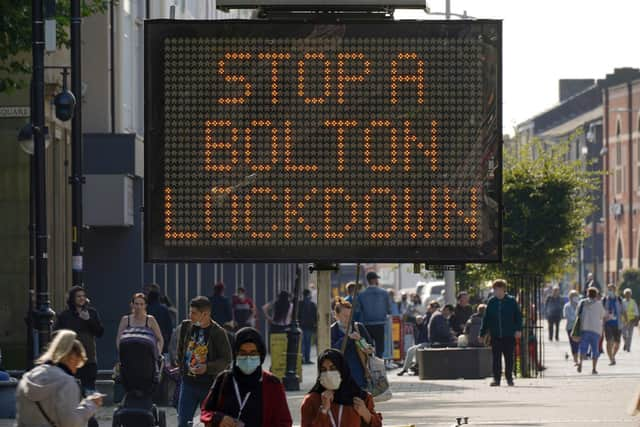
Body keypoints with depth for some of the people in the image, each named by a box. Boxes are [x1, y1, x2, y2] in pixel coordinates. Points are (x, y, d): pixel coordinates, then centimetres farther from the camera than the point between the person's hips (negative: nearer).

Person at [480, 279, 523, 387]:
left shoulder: (511, 301, -2)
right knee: (496, 358, 2)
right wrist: (483, 333, 8)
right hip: (495, 336, 2)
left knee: (509, 358, 3)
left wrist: (518, 329, -9)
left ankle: (509, 378, 13)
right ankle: (496, 379, 8)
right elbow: (486, 319, 9)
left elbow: (518, 316, 1)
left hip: (509, 335, -2)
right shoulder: (491, 302, 5)